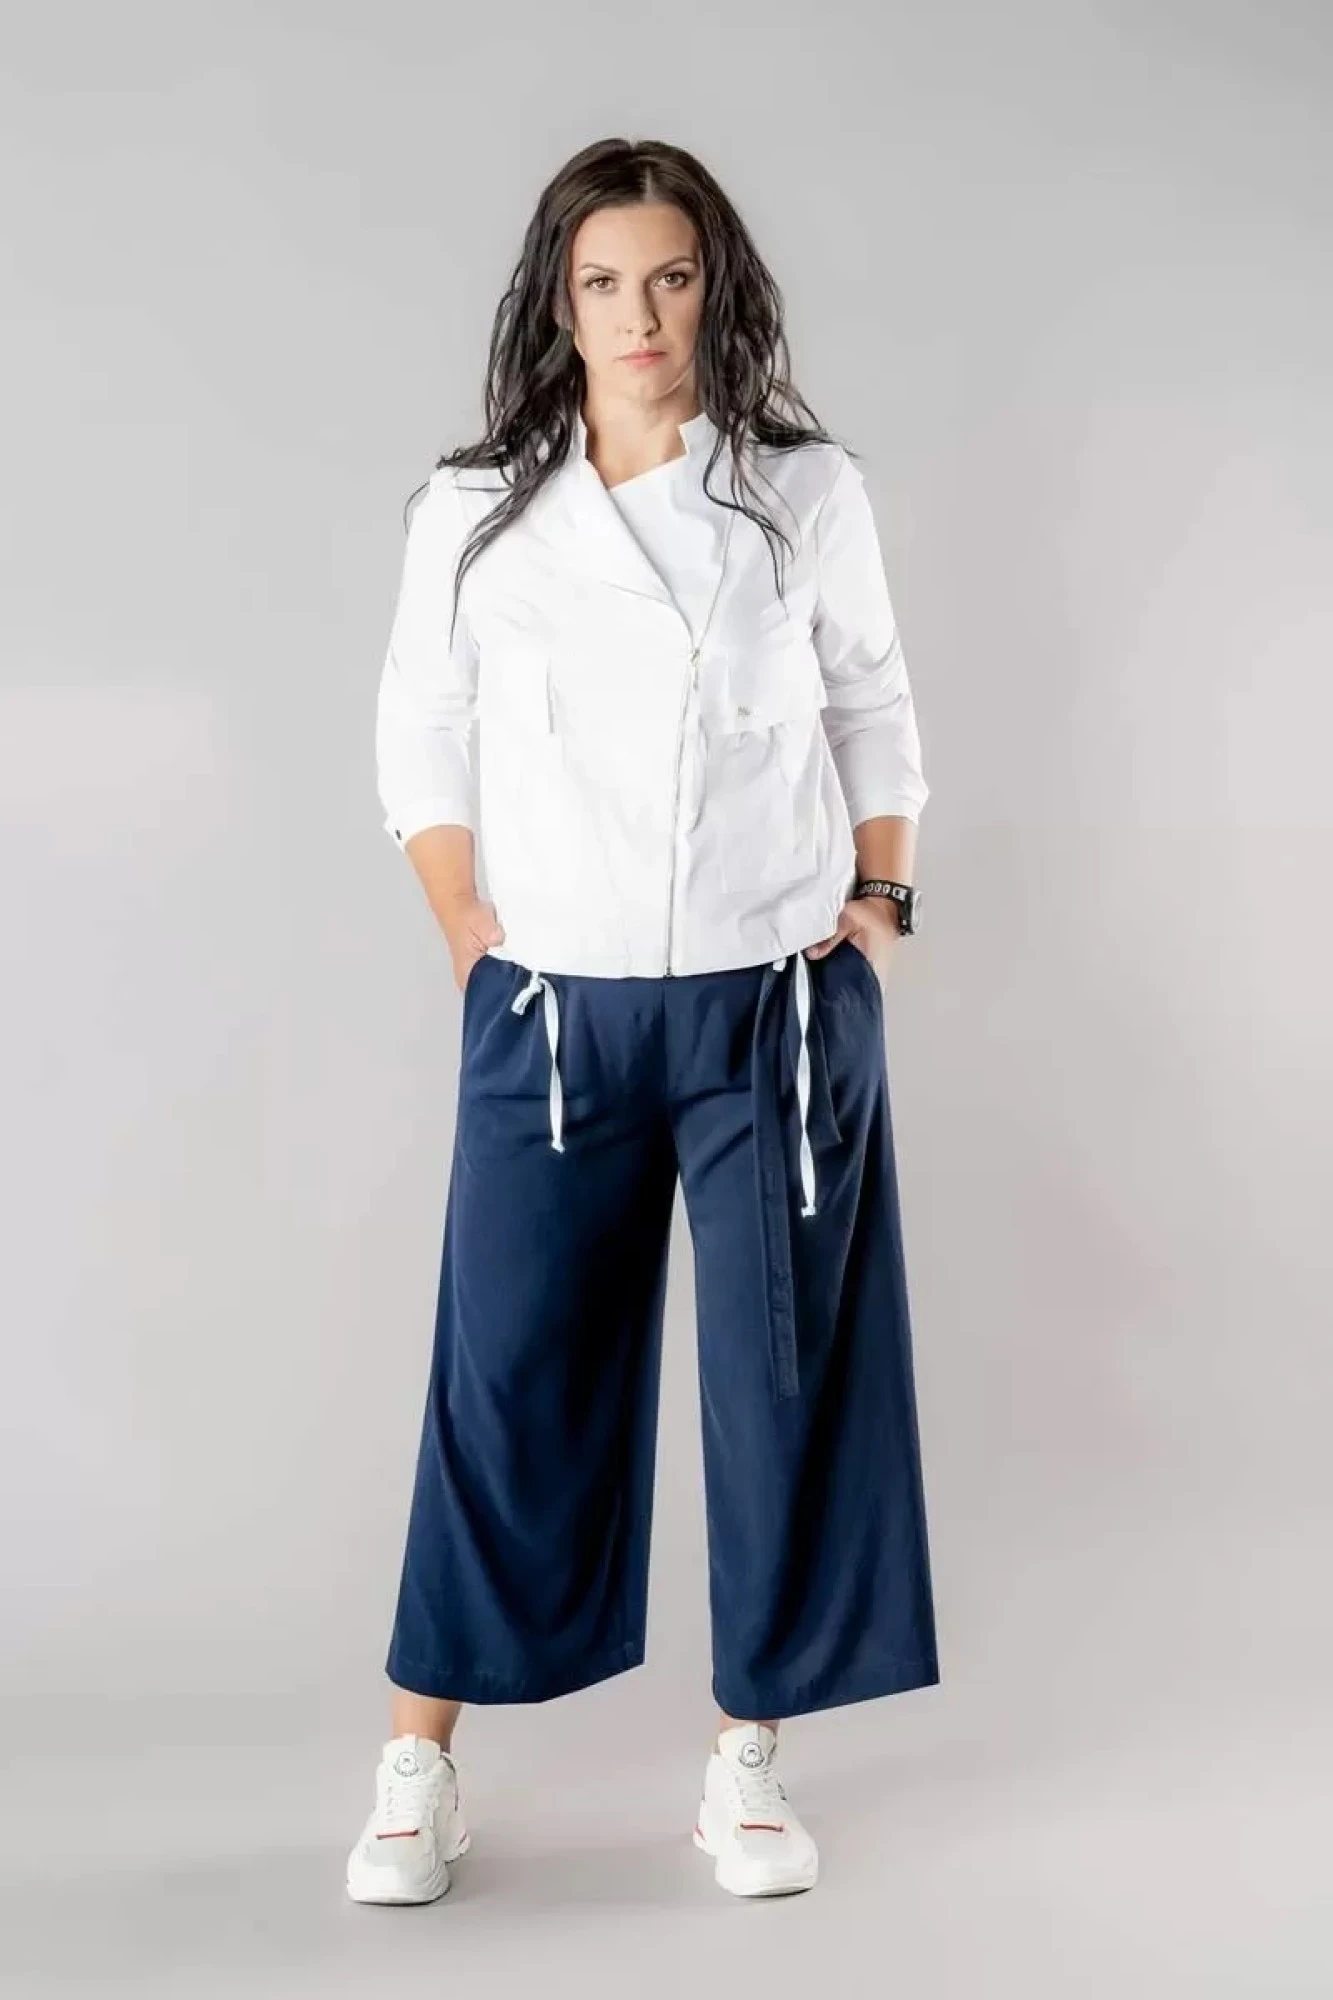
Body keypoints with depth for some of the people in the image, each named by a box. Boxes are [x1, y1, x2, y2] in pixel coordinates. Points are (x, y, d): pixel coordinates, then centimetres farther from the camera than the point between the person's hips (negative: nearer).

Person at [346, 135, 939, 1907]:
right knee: (506, 1379, 3)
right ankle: (420, 1763, 17)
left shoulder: (809, 494, 2)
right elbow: (422, 740, 7)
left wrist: (882, 901, 3)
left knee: (786, 1381, 5)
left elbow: (874, 711, 11)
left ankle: (748, 1759, 21)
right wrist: (472, 936, -1)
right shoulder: (475, 511, 2)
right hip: (552, 1014, 0)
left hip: (780, 1007, 1)